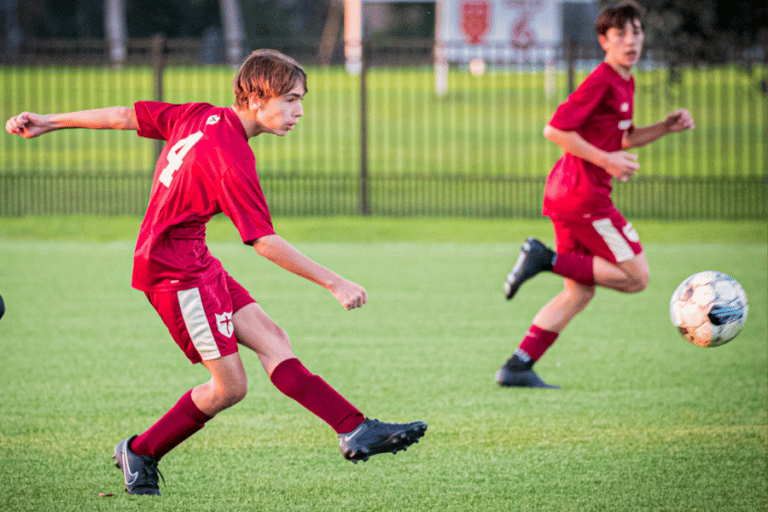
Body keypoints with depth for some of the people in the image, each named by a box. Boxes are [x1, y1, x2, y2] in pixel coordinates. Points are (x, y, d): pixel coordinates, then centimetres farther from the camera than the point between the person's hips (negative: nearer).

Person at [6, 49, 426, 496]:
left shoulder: (200, 117, 2)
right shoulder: (233, 161, -23)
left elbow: (125, 116, 9)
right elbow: (265, 243, -22)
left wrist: (49, 122, 17)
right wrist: (334, 283, -19)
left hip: (196, 263, 10)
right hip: (176, 270, -10)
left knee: (272, 339, 0)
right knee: (230, 385, -5)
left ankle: (355, 430, -7)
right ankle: (141, 454, 12)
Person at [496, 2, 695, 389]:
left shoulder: (625, 83, 17)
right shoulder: (600, 81, -13)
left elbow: (621, 139, 28)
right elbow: (554, 130, -17)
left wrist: (666, 127, 14)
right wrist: (605, 161, -18)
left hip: (566, 194, 10)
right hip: (584, 193, -10)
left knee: (580, 291, 11)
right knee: (637, 277, -6)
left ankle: (517, 367, 7)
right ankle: (546, 259, -10)